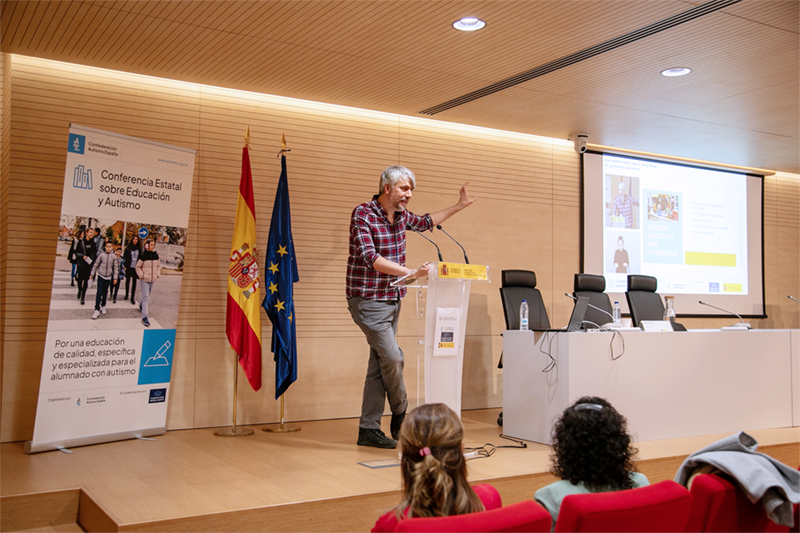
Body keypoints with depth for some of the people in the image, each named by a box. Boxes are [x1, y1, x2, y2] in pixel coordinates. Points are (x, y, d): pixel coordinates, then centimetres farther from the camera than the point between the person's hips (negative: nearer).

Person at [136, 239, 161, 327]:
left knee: (147, 296, 20)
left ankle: (141, 305, 51)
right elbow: (138, 267, -4)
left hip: (153, 279, 6)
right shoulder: (143, 256, -12)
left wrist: (158, 274, 6)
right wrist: (142, 275, -13)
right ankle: (144, 317, -10)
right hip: (144, 280, -6)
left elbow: (159, 265, 17)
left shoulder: (156, 255, 3)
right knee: (146, 297, -10)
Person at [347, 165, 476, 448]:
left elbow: (426, 222, 30)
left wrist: (460, 205, 28)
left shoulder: (401, 215, 8)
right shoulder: (363, 215, -14)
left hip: (392, 299, 7)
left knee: (379, 365, 7)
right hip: (368, 300, -7)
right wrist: (411, 272, -34)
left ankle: (368, 429, 13)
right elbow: (371, 258, -26)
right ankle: (401, 414, 12)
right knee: (392, 357, -12)